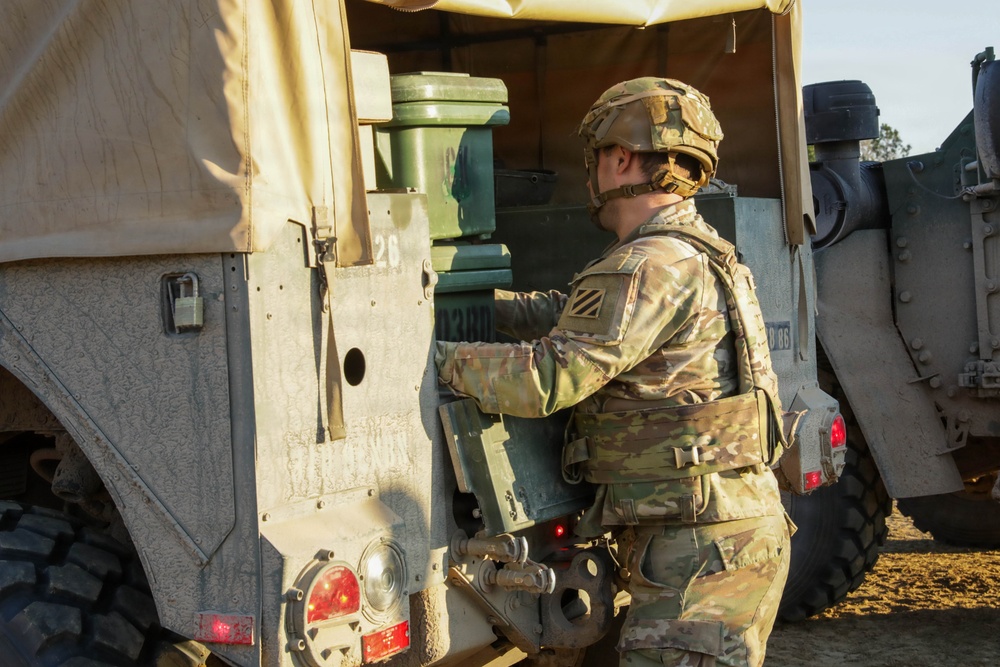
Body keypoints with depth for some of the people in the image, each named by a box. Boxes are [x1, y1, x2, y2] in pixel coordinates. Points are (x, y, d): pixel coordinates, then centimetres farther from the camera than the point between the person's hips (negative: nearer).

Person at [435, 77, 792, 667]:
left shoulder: (654, 268, -17)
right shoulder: (698, 254, 18)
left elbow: (545, 379, -21)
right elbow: (572, 316, 21)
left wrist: (442, 358, -8)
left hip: (700, 546, -10)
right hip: (739, 529, 10)